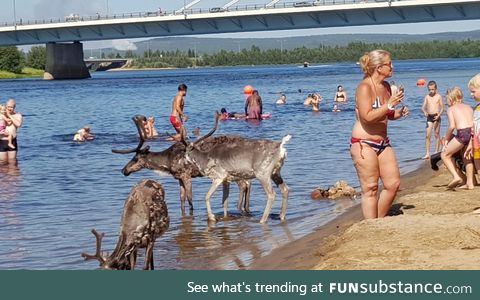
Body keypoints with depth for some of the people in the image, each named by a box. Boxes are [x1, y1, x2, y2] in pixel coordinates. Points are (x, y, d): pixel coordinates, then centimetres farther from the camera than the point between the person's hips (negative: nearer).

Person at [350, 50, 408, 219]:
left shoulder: (386, 86, 11)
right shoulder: (364, 87, -15)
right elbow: (367, 117, -25)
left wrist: (399, 113, 5)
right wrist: (389, 105, -23)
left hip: (382, 142, 8)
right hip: (364, 143, -8)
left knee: (393, 183, 5)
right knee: (370, 188, -5)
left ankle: (379, 221, 19)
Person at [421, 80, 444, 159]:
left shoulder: (439, 97, 0)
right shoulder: (427, 97, 8)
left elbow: (442, 108, -1)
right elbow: (423, 107, 2)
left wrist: (439, 115, -17)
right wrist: (424, 111, -20)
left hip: (436, 117, -2)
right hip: (429, 117, 2)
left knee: (437, 134, 3)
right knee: (427, 135, -4)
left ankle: (437, 152, 10)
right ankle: (427, 153, -4)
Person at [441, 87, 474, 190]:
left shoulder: (451, 109, 9)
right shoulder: (468, 107, 23)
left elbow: (452, 126, -4)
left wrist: (446, 138, 8)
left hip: (462, 133, -6)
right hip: (473, 131, 6)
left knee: (445, 155, 13)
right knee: (467, 157, 27)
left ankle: (456, 177, 0)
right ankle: (470, 183, 28)